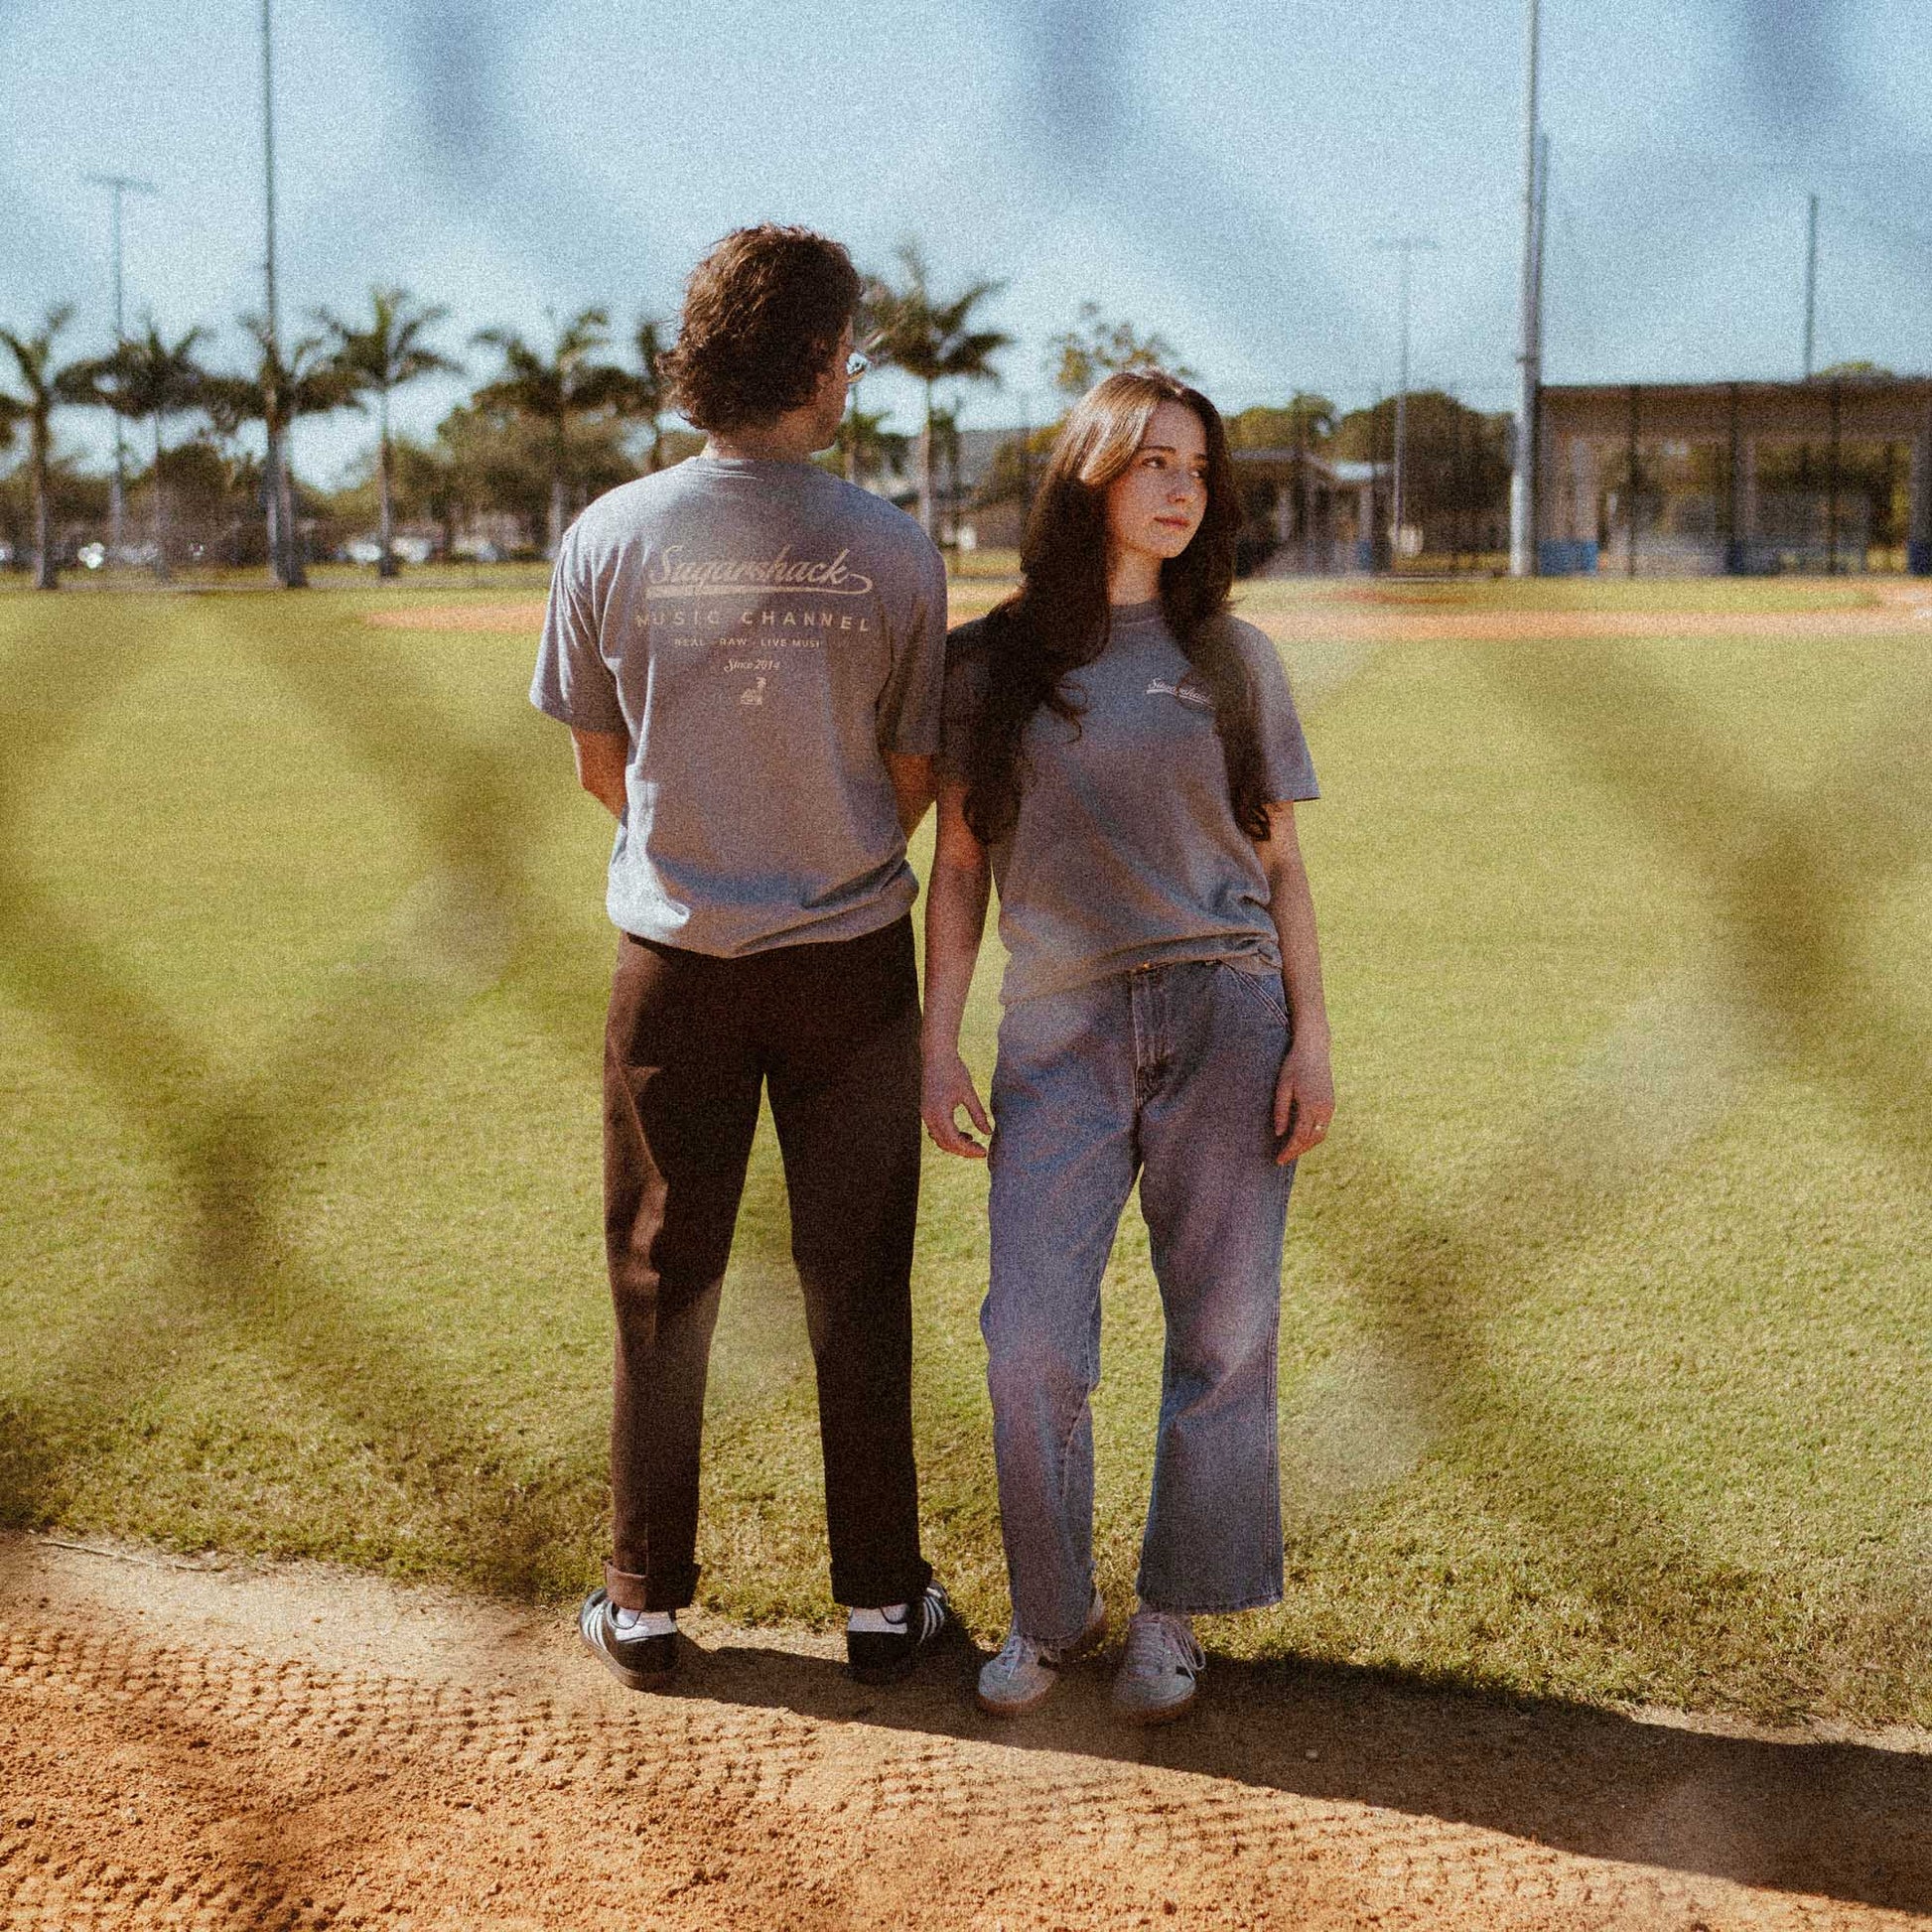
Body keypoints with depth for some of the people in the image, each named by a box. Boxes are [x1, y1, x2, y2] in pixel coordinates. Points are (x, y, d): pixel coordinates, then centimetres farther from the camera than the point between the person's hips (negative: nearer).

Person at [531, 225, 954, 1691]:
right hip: (852, 961, 0)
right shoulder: (894, 551, -9)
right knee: (858, 1292, 11)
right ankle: (883, 1600, 19)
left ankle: (646, 1605, 20)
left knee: (664, 1289, 12)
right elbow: (915, 776, 0)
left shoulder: (612, 536, -7)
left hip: (677, 963, 1)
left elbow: (602, 769, 3)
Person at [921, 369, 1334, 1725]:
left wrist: (1312, 1039, 0)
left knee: (1221, 1334, 2)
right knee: (1031, 1341, -7)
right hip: (1061, 1029, 0)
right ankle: (1051, 1611, 14)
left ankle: (1173, 1614, 19)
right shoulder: (991, 662, 7)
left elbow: (1280, 863, 9)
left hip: (1227, 1017, 1)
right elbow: (958, 863, 9)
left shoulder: (1233, 659, 9)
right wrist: (939, 1041, 2)